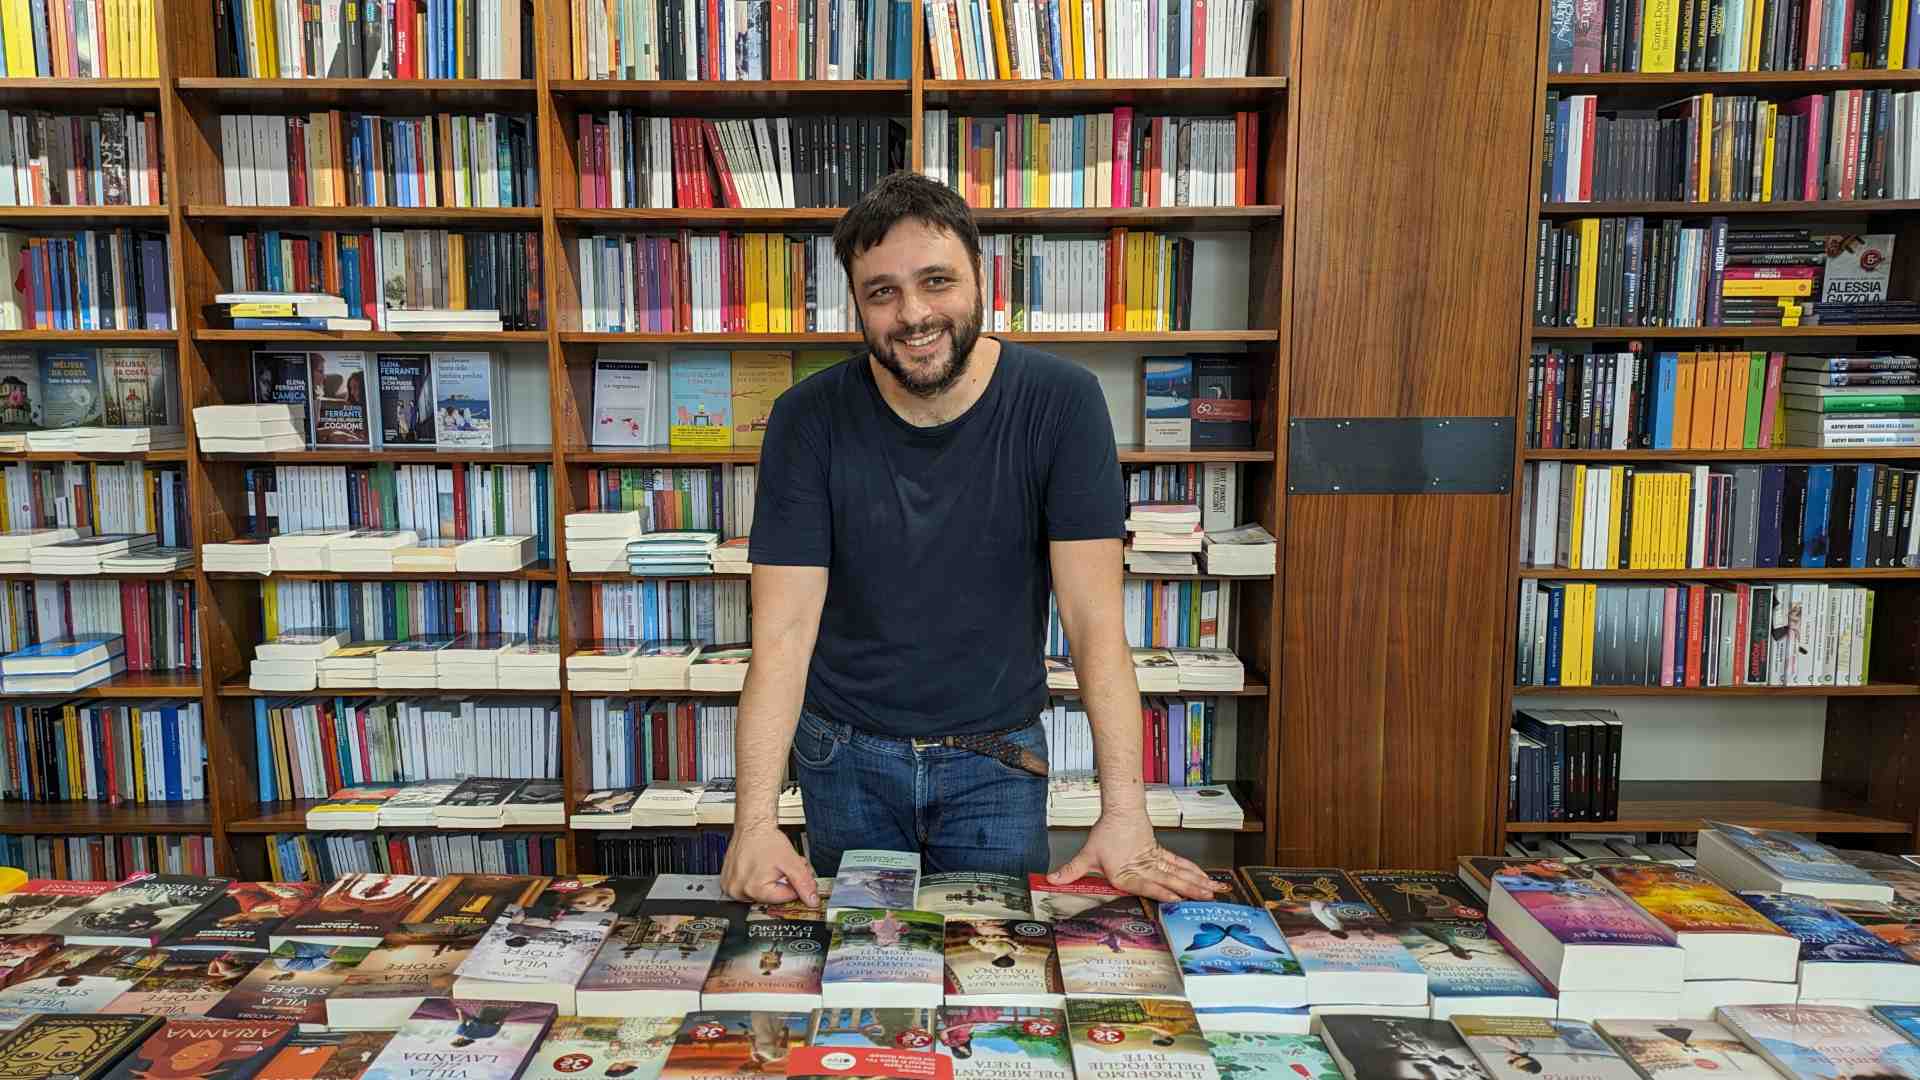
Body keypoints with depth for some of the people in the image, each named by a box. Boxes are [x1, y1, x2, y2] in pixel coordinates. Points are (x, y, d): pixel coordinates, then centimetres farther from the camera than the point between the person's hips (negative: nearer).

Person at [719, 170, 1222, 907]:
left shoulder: (1060, 402, -15)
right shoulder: (808, 420, -13)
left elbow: (1095, 621, -18)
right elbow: (783, 630, -17)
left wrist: (1124, 814, -26)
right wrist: (755, 820, -28)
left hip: (996, 757, 0)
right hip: (847, 756, 1)